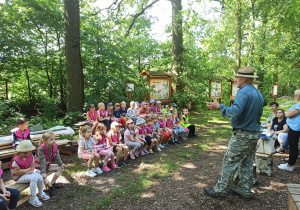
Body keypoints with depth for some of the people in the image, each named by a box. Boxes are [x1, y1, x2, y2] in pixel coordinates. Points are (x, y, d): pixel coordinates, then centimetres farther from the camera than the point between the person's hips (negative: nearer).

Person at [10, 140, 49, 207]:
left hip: (27, 173, 7)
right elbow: (17, 172, -22)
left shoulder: (30, 156, -3)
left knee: (40, 177, -17)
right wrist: (29, 169, -16)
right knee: (34, 178, -31)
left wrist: (31, 171, -19)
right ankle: (33, 198, -19)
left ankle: (41, 194, 9)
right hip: (19, 177, -7)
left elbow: (32, 166, 4)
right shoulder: (16, 161, -24)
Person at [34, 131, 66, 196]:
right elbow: (42, 161, -34)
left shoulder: (55, 146, -11)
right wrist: (43, 172, -38)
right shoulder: (41, 148, -31)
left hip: (47, 165, 7)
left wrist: (61, 164, -10)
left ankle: (52, 183, 4)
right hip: (39, 167, -7)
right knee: (43, 176, -37)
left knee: (61, 167, 1)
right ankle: (50, 186, -10)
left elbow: (57, 157, -1)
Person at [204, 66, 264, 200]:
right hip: (255, 134, 9)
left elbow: (235, 111, -30)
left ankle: (220, 191, 9)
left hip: (242, 134, -9)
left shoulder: (243, 92, -18)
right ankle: (244, 191, 25)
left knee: (230, 162, -1)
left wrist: (219, 107, -19)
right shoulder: (259, 94, 12)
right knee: (247, 163, 15)